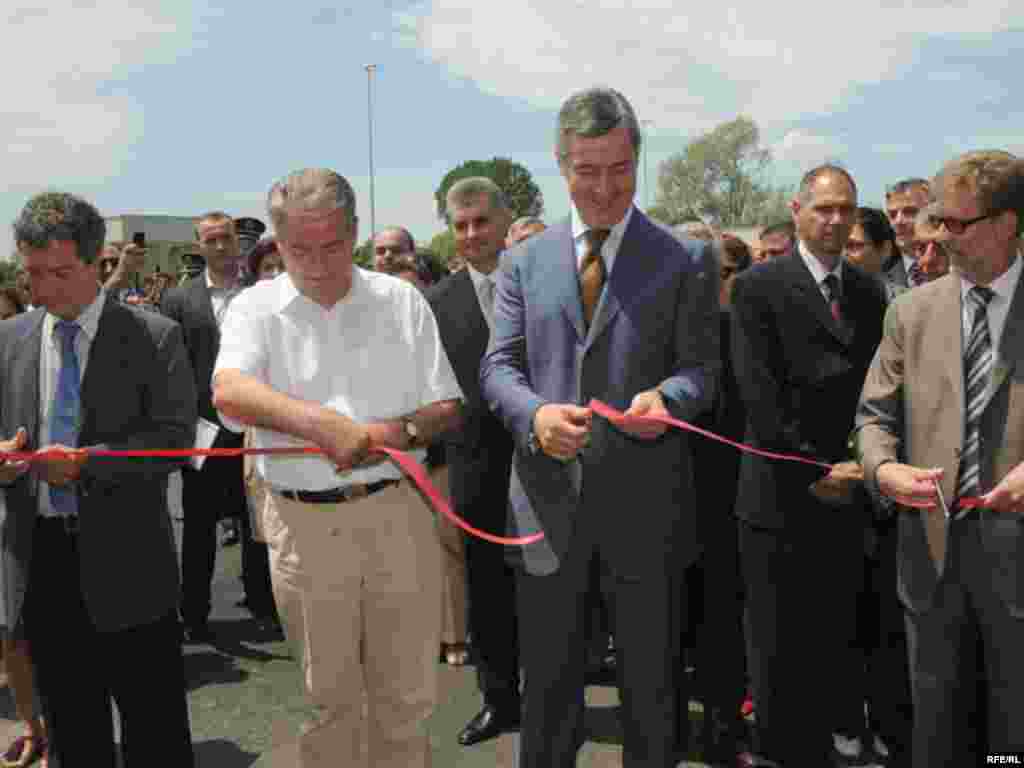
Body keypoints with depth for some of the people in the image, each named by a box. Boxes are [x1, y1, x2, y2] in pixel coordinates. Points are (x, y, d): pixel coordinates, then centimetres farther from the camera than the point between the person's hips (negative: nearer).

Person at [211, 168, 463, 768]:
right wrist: (322, 423, -35)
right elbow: (229, 392, -20)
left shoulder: (401, 300, 4)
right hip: (305, 525, -1)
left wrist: (393, 434, -16)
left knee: (408, 692, 13)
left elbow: (447, 410, 4)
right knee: (325, 696, 15)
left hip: (397, 514, 1)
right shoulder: (256, 308, 0)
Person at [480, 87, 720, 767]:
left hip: (645, 504, -1)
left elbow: (701, 367, -1)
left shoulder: (685, 260, 3)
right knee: (547, 687, 15)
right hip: (546, 499, 2)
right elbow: (499, 366, 4)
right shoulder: (524, 262, 9)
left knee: (651, 688, 14)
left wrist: (667, 397, -24)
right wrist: (536, 414, -18)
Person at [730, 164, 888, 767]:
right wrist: (812, 472, -14)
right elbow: (760, 395, -13)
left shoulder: (869, 291, 11)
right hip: (784, 497, -4)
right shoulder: (759, 287, -5)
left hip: (850, 492, 4)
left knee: (844, 638, 13)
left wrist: (864, 466, -3)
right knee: (781, 649, 6)